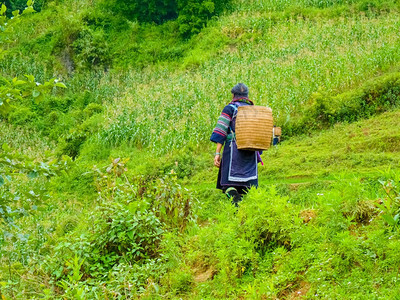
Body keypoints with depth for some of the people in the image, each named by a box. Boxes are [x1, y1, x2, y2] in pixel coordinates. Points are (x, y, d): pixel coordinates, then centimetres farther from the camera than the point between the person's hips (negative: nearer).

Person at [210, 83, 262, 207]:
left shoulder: (229, 109, 3)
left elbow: (221, 131, -6)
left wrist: (217, 153, -7)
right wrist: (258, 155, 20)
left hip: (233, 150, -4)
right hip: (251, 153, 4)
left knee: (229, 185, -7)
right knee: (248, 186, 7)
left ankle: (237, 203, -32)